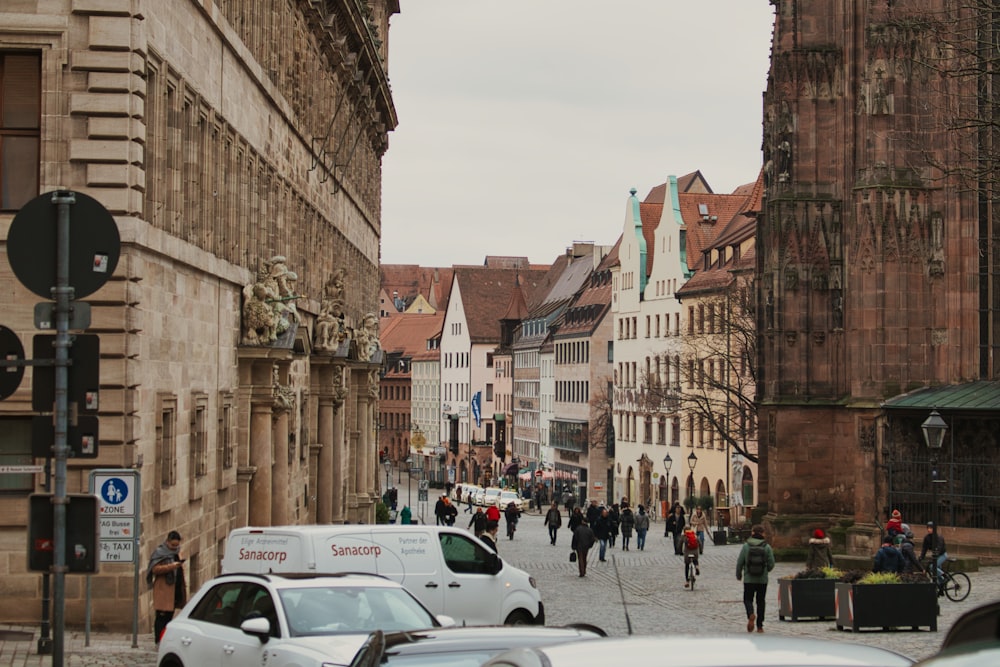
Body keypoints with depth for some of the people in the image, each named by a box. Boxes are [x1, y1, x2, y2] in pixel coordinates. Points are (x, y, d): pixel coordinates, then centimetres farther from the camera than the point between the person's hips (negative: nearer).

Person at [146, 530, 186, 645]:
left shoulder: (177, 553, 19)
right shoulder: (160, 552, -6)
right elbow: (155, 569, -17)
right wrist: (171, 566, -26)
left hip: (175, 589, 7)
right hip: (163, 589, -7)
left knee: (169, 615, 11)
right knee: (162, 616, -9)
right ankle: (159, 641, -8)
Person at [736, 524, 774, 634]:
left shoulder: (746, 546, -7)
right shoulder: (767, 547, -5)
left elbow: (739, 562, -4)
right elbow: (771, 564, -3)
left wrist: (738, 575, 11)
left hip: (748, 579, -1)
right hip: (763, 580, 1)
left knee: (747, 599, 9)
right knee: (761, 601, 12)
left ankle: (751, 614, -22)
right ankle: (760, 626, 12)